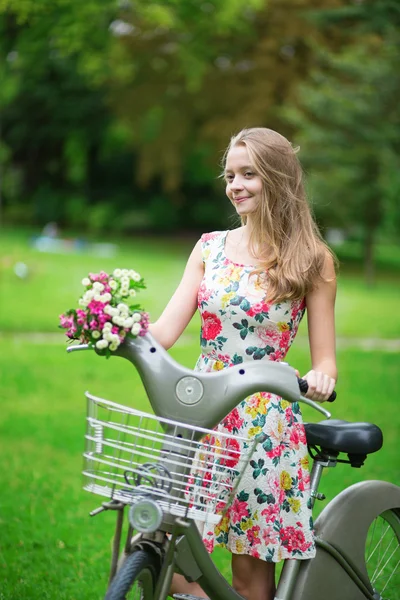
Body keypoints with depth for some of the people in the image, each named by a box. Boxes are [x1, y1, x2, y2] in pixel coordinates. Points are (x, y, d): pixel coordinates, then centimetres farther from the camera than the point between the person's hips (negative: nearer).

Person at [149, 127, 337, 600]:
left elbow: (325, 360, -1)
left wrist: (320, 378, -24)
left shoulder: (311, 259, 1)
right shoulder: (210, 247, 9)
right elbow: (165, 330, 0)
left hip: (265, 424, -3)